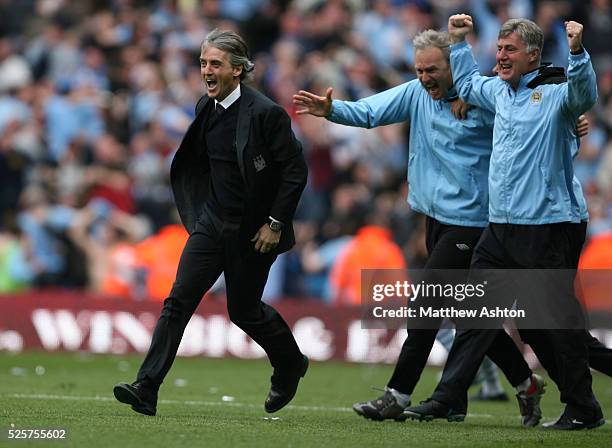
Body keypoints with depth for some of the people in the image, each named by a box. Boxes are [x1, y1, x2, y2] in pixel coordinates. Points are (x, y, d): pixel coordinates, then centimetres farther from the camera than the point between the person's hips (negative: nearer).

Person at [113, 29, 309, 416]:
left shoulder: (265, 113, -17)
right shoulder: (207, 108, 4)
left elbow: (296, 169, -15)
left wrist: (276, 223, -15)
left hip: (253, 231, -6)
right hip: (212, 222, 6)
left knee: (243, 310, 7)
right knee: (179, 300, -6)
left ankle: (290, 364, 36)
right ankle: (147, 389, -10)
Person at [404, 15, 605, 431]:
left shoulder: (554, 92, -7)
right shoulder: (500, 91, 15)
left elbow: (585, 95, -30)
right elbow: (467, 84, 37)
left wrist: (577, 53, -43)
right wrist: (460, 42, 33)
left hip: (549, 228, -8)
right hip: (501, 226, 8)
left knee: (558, 319, -3)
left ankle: (583, 410, 6)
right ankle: (447, 397, 14)